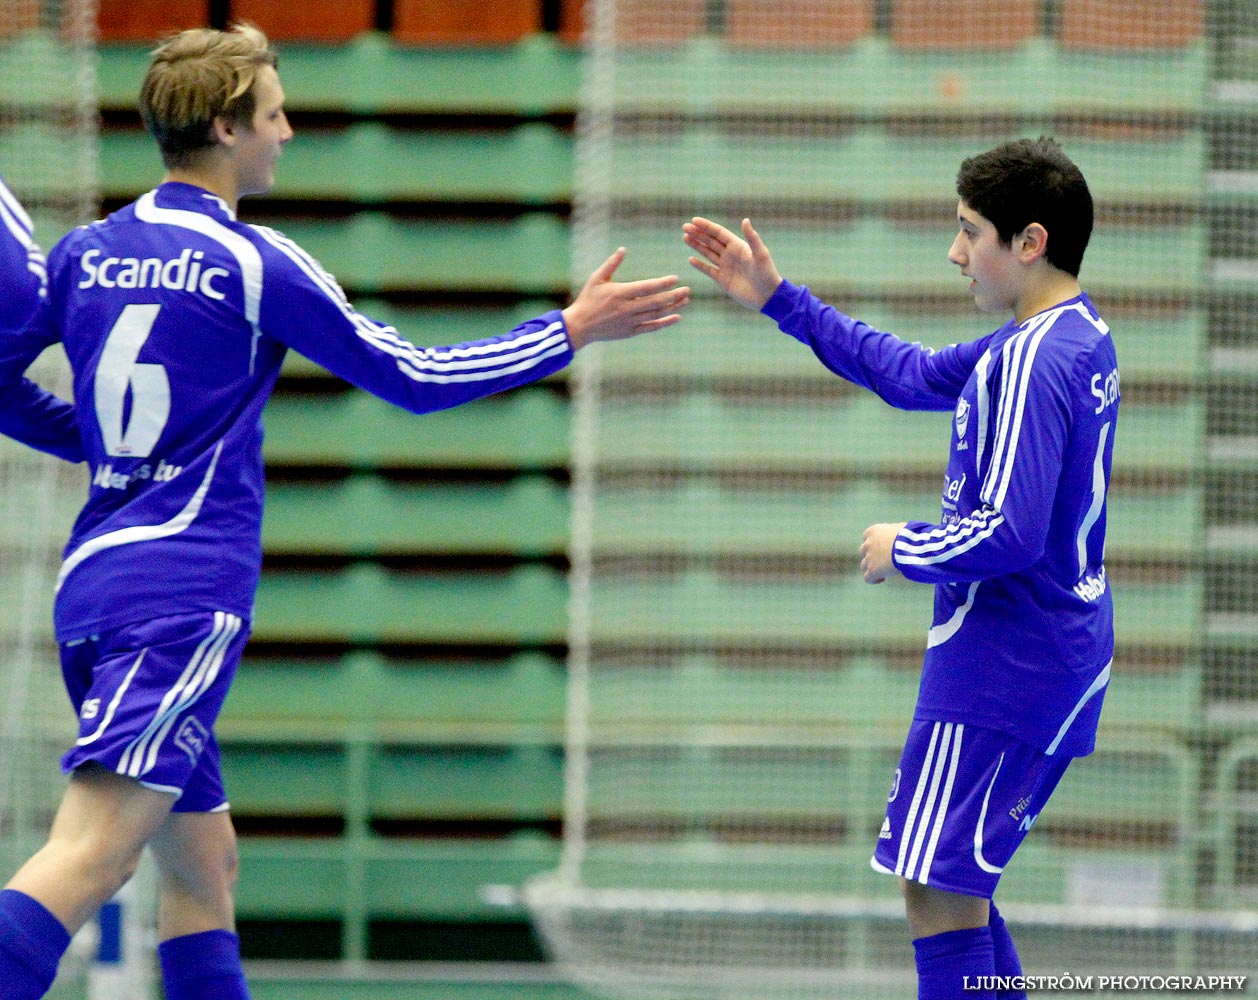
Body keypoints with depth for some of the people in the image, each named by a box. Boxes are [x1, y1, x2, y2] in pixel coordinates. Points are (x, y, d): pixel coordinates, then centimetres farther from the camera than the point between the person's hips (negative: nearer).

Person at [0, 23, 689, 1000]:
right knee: (88, 859, -19)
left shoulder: (84, 253, 11)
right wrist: (575, 330, 9)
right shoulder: (256, 263, -6)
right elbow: (414, 378, 0)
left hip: (93, 587, 8)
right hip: (183, 592, -8)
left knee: (202, 862, 15)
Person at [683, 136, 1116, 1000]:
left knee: (939, 890, -9)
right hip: (1062, 657, 10)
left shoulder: (1033, 361, -20)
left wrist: (904, 550, -8)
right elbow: (916, 376, 22)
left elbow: (1008, 534, -26)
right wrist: (780, 301, 21)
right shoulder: (1077, 336, 11)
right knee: (956, 887, 19)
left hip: (1005, 662, -10)